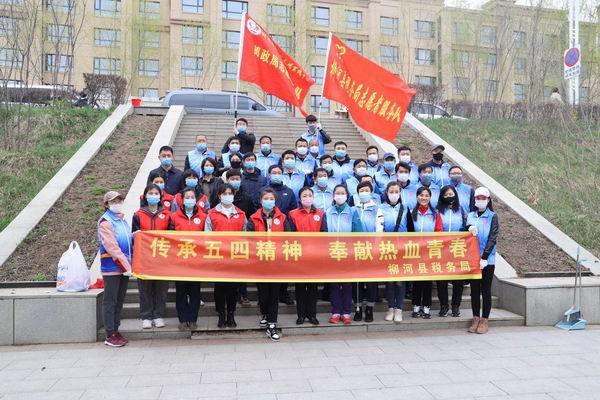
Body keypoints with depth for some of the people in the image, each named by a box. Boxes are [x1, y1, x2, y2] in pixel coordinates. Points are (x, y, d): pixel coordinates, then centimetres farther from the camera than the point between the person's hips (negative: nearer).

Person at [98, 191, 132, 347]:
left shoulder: (122, 220, 14)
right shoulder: (105, 222, -10)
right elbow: (112, 247, -17)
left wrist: (134, 236, 3)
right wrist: (126, 265, -18)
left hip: (124, 267, 8)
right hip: (111, 267, -7)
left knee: (119, 300, 12)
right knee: (110, 301, -1)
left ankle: (116, 330, 21)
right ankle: (110, 335, 5)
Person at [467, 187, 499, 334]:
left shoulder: (493, 217, -1)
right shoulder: (470, 216, 8)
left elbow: (492, 238, -8)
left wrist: (484, 257, -16)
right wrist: (470, 232, -14)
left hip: (487, 260, -3)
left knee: (485, 290, 3)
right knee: (474, 290, 8)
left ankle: (484, 320, 10)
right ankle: (476, 319, 16)